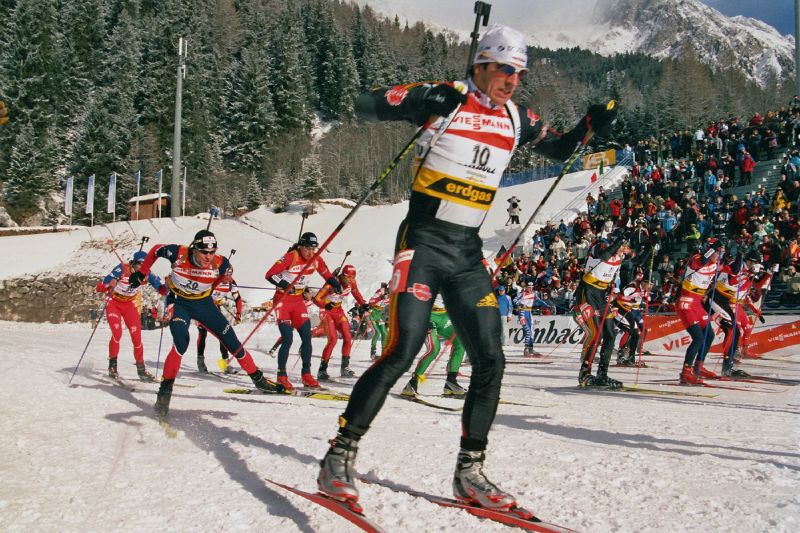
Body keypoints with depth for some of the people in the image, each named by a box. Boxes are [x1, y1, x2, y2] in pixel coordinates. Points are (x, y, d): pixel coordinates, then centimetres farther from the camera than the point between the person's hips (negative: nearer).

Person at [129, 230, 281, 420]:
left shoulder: (220, 264, -22)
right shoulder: (178, 254, -27)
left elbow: (226, 274, 4)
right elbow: (155, 250, -6)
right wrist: (141, 273, 2)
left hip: (203, 303, 2)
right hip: (178, 302, -2)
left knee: (231, 340, 1)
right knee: (181, 343, -27)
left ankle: (258, 379, 16)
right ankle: (165, 389, -16)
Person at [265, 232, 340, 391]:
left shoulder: (316, 260, -1)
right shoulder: (290, 257, -19)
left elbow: (327, 275, 12)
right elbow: (269, 275, -22)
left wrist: (335, 283, -10)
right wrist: (284, 285, -38)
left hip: (298, 301, 6)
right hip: (283, 300, -6)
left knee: (307, 337, 1)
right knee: (287, 340, -12)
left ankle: (306, 375, 12)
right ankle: (281, 376, 1)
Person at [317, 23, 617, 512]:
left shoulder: (517, 118, 11)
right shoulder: (442, 98, -5)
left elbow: (558, 149, 29)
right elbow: (364, 106, -6)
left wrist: (589, 125, 9)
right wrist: (427, 104, -22)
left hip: (468, 253, 6)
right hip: (424, 242, -6)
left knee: (490, 361, 1)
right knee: (401, 353, -16)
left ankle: (469, 472, 14)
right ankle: (340, 458, -4)